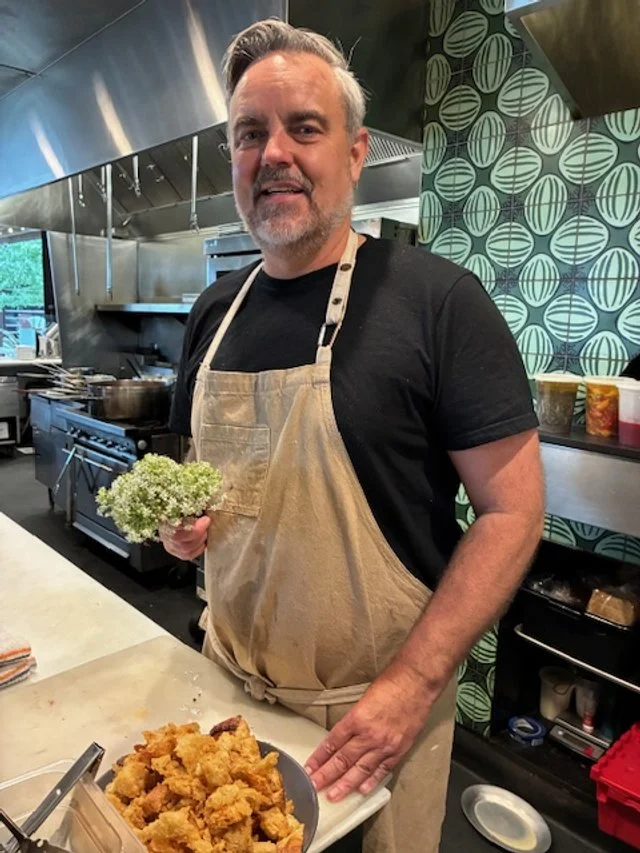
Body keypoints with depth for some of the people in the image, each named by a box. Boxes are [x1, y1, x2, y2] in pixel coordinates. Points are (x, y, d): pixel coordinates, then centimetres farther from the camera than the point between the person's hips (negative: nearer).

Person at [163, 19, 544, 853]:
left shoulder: (437, 299, -16)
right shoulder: (215, 310, 1)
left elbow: (513, 508, -16)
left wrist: (413, 683, -19)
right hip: (226, 675, 6)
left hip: (377, 700, -5)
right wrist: (183, 517, -8)